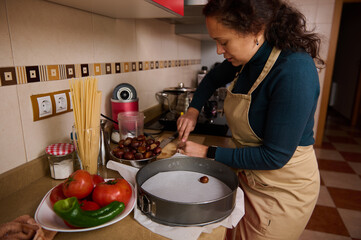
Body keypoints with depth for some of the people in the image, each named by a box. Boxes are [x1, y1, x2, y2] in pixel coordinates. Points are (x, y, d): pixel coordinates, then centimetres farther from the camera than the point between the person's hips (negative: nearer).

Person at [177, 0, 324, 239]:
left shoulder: (294, 70, -29)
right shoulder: (247, 59, -5)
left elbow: (275, 156, -28)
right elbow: (213, 78, 17)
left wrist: (209, 154, -21)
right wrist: (193, 110, 2)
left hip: (283, 189, -6)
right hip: (249, 175, 7)